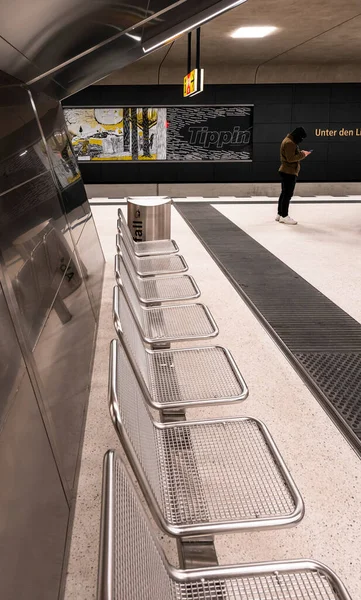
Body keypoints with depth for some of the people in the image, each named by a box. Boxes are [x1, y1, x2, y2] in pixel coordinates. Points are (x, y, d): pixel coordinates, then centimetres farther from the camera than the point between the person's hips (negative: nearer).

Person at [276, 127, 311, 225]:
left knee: (284, 193, 15)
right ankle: (284, 217, -2)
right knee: (288, 194, -7)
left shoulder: (289, 141, 16)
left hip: (287, 172, 11)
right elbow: (290, 158, -22)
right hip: (289, 172, -11)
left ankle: (280, 214, 22)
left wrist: (301, 153, 8)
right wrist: (302, 154, -16)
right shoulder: (289, 143, -17)